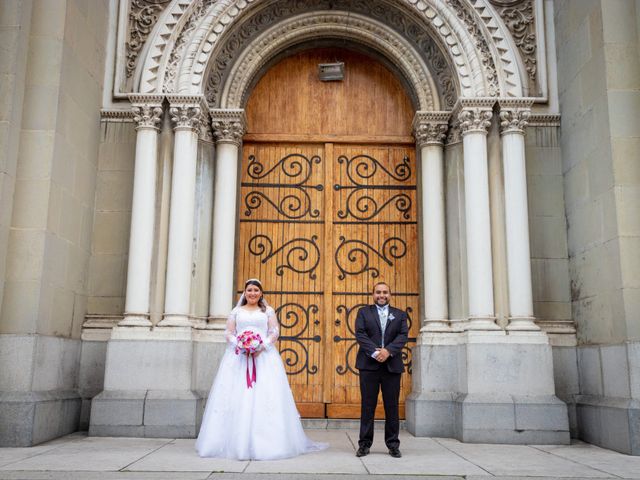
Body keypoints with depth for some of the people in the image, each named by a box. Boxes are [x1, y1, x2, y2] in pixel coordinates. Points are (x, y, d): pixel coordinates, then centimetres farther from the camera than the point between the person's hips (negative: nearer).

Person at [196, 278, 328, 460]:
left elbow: (274, 332, 4)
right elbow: (229, 333, 8)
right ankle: (235, 441, 0)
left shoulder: (268, 311, 12)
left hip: (264, 356, -1)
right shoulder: (236, 311, 15)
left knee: (265, 396, -8)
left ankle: (266, 442, -5)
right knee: (237, 397, -5)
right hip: (238, 356, 1)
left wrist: (262, 346, -13)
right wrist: (239, 344, -11)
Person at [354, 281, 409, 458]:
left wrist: (388, 351, -16)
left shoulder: (400, 315, 13)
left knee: (392, 406, 4)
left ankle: (393, 445, 13)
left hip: (392, 366, 1)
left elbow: (403, 335, 0)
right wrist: (375, 352, -16)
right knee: (367, 406, 2)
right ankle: (364, 444, 9)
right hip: (369, 365, -1)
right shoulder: (363, 312, 9)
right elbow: (360, 334, -3)